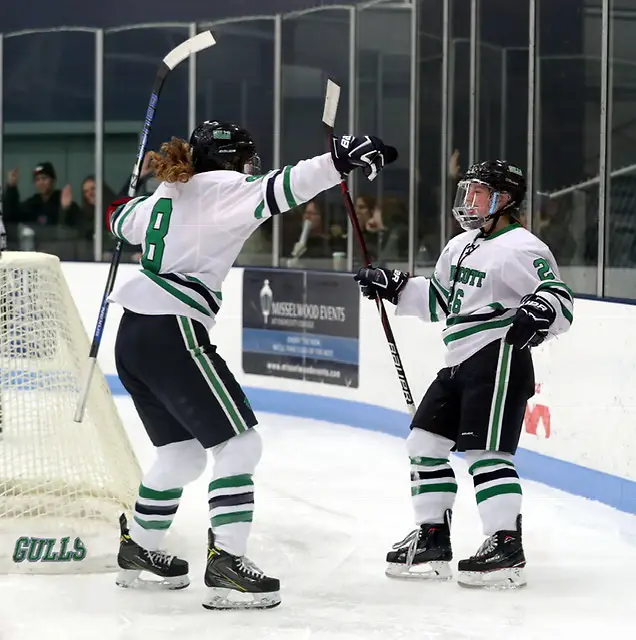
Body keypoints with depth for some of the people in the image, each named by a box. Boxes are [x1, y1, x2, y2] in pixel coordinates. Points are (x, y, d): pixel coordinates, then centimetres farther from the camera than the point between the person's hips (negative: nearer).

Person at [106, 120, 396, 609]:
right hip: (173, 333, -9)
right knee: (239, 443, -7)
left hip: (135, 333, 9)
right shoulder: (222, 187, -5)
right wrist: (337, 163, -34)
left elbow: (123, 223, 37)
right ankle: (225, 565, -14)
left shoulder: (168, 194, 19)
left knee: (182, 451, 21)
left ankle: (137, 550, 32)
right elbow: (276, 190, -25)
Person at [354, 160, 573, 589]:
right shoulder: (462, 246, 18)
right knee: (425, 442, 10)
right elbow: (439, 300, 29)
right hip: (461, 362, 10)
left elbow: (560, 299, -18)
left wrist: (539, 312, -39)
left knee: (485, 451, -16)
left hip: (499, 360, -10)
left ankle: (507, 547, -15)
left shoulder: (521, 248, -10)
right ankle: (433, 539, 18)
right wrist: (393, 286, 20)